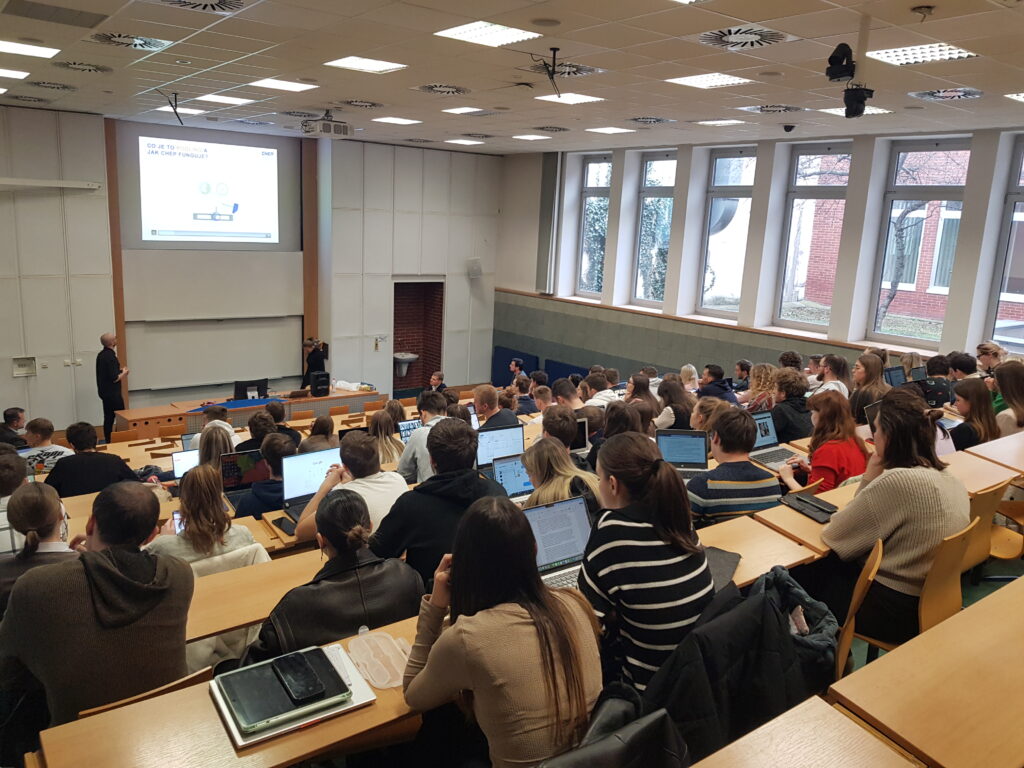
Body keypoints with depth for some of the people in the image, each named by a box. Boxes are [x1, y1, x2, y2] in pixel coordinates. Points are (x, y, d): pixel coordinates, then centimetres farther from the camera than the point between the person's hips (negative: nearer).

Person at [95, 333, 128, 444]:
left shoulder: (101, 355, 9)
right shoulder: (111, 357, -21)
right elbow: (114, 378, -23)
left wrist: (120, 372, 12)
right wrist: (124, 373, -6)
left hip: (104, 392, 9)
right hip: (113, 393, -9)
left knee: (108, 418, 12)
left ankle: (108, 441, 16)